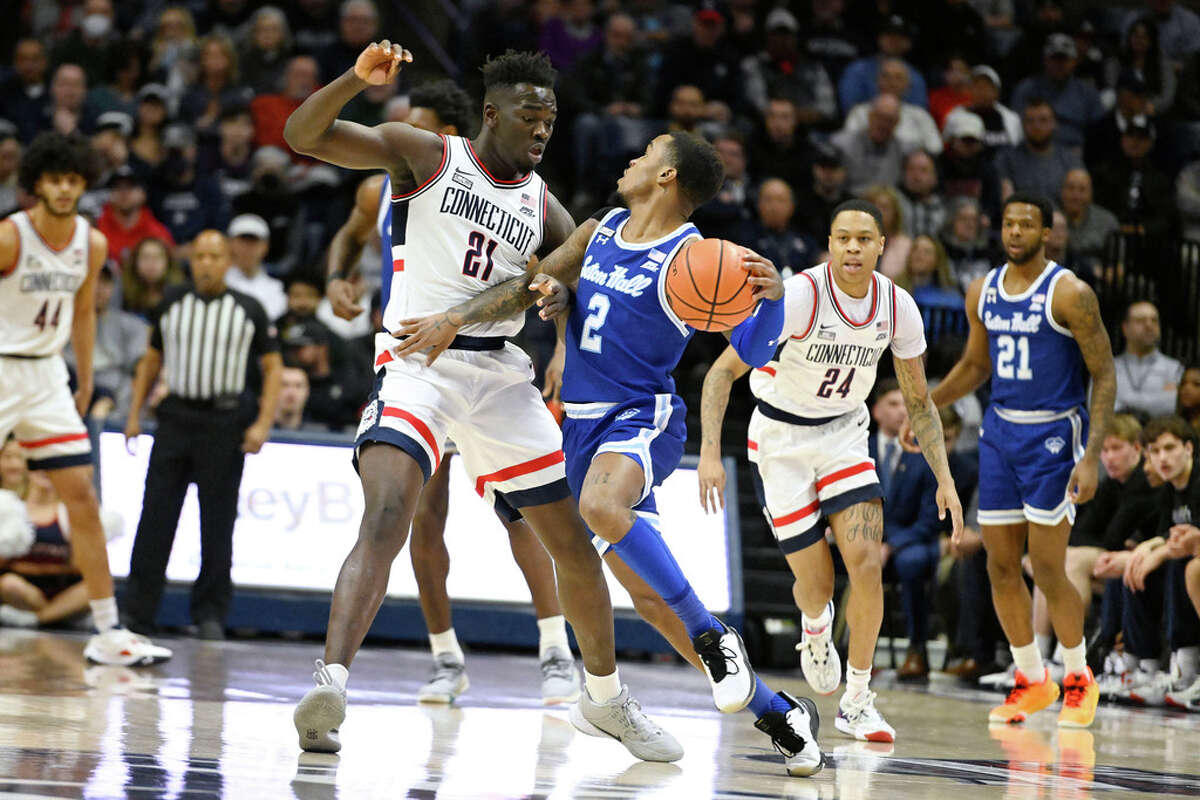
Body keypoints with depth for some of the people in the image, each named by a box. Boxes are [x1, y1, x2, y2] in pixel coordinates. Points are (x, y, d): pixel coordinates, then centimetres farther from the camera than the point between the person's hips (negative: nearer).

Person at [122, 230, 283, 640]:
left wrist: (263, 423, -7)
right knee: (155, 515, -3)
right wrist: (134, 414, 9)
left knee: (218, 522, 1)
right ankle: (138, 610, 0)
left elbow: (272, 367, 4)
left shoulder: (249, 310, 3)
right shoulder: (171, 304, 9)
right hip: (176, 417, 2)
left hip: (225, 423, -2)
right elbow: (151, 360, 17)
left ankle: (210, 613, 9)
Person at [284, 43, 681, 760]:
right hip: (419, 362, -5)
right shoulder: (427, 156, 1)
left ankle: (607, 697, 30)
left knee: (573, 541, 11)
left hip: (500, 375, 5)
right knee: (387, 520, -28)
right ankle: (329, 688, -36)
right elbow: (303, 135, -6)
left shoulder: (542, 205, 13)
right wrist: (359, 78, -23)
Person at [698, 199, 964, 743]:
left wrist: (945, 480, -3)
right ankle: (816, 628, 37)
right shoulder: (800, 295, -25)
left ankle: (857, 703, -5)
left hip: (844, 433, 3)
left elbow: (918, 402, 4)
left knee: (866, 559, -17)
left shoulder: (897, 307, -11)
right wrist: (710, 452, -35)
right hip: (782, 437, -3)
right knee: (816, 585, -3)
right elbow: (723, 371, -23)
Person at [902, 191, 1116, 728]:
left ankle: (1079, 678, 11)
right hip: (1000, 430, 6)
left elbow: (1104, 375, -11)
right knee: (1001, 565, 4)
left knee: (1047, 568, -8)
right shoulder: (982, 293, 7)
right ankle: (1031, 680, 18)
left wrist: (1092, 456, -19)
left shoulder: (1069, 294, -12)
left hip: (1053, 433, -6)